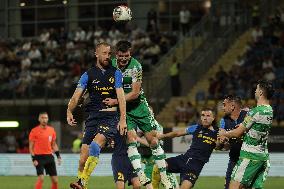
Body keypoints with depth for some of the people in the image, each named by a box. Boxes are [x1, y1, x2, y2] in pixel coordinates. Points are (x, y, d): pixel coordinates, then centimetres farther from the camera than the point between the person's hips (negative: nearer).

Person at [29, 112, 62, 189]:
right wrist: (34, 159, -12)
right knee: (41, 178, -16)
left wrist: (58, 155, 9)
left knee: (55, 180, 5)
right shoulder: (34, 131, -5)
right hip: (39, 157, -5)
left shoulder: (51, 130, 10)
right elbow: (31, 146, -3)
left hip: (49, 156, 5)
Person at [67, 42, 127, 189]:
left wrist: (123, 119, -13)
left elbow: (120, 96, -1)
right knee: (84, 155, -7)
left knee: (95, 145, -26)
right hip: (93, 117, 2)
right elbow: (76, 95, 0)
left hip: (110, 117, -2)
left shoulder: (115, 73, 8)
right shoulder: (88, 75, 9)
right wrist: (69, 112, -18)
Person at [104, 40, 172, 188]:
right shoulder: (111, 65, -5)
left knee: (153, 140, -2)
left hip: (138, 105, -1)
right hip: (123, 109, 1)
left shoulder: (135, 66, -14)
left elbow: (135, 93, -16)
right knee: (131, 139, -18)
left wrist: (116, 101, -21)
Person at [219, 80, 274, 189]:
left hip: (250, 156, -8)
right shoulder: (269, 111, 10)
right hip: (264, 156, 8)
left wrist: (224, 133, 8)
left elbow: (238, 133, -10)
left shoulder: (255, 112, -16)